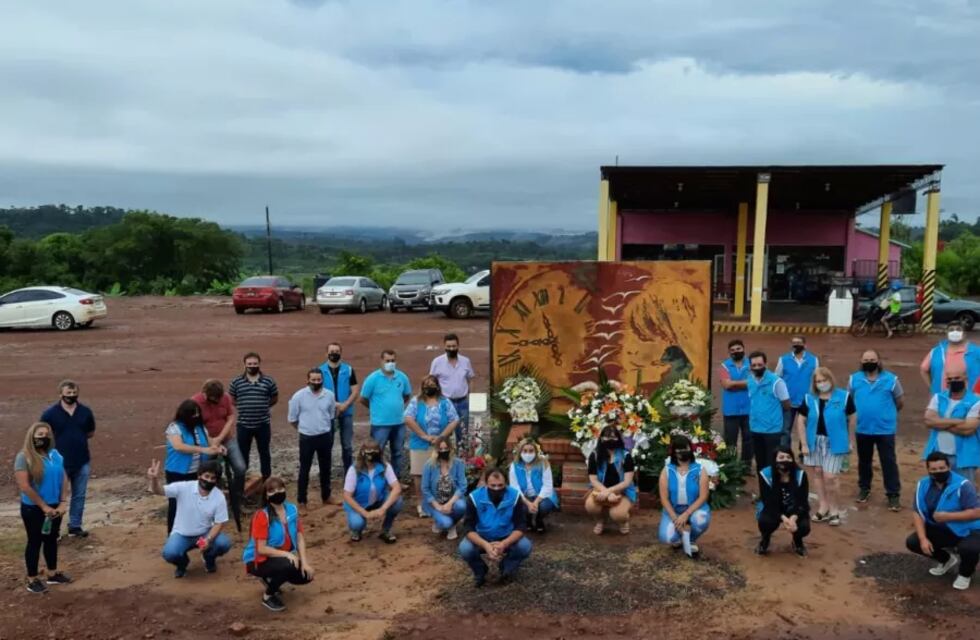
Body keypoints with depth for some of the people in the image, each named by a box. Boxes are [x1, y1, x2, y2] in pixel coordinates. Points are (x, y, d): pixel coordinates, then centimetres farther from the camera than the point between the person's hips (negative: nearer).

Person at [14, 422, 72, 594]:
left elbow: (64, 478, 4)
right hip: (33, 508, -6)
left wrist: (63, 502, -6)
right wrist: (43, 506, -17)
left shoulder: (55, 455, 3)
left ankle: (52, 574, 31)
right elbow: (24, 486, -20)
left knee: (52, 539, 17)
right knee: (35, 542, 5)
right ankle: (32, 580, 17)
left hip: (55, 506, 6)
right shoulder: (24, 457, -15)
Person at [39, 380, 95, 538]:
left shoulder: (85, 412, 0)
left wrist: (76, 437, -1)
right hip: (60, 463, -3)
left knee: (79, 496, 11)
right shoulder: (50, 413, -8)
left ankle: (75, 526, 23)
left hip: (82, 462, 3)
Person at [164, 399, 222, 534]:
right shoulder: (174, 427, -14)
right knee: (176, 503, 5)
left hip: (196, 473, 5)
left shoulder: (200, 427, 5)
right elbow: (179, 446, -29)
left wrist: (216, 447, -15)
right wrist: (203, 450, -34)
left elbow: (209, 443, 10)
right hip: (177, 473, -5)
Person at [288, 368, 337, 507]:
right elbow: (292, 419, -1)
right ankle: (301, 500, 13)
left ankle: (326, 497, 29)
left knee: (325, 468, 14)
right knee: (304, 469, 5)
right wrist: (303, 428, 8)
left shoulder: (329, 395, -2)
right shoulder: (299, 396, -11)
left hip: (325, 437, 3)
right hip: (307, 438, -3)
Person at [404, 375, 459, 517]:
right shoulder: (416, 401, 2)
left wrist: (441, 437, -12)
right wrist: (424, 436, -15)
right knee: (419, 475, 2)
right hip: (420, 445, -1)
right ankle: (422, 505, 15)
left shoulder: (445, 402, 6)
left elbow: (454, 421, -1)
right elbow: (408, 419, -10)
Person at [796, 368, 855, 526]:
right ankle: (824, 506, 25)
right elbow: (801, 421, 1)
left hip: (835, 443, -4)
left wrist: (847, 440, 6)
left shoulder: (844, 397, -8)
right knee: (817, 473, 11)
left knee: (830, 476, -7)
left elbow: (852, 419, 1)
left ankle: (835, 510, 11)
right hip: (814, 441, 4)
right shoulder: (809, 398, -2)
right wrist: (804, 444, -3)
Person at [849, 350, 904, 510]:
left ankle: (893, 495, 9)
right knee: (864, 461, 17)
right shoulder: (854, 379, 0)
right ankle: (864, 488, 33)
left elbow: (900, 401, 4)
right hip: (862, 429, 2)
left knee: (889, 462, 1)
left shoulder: (891, 379, -6)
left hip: (885, 429, -2)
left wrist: (888, 413, 13)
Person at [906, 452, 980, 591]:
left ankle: (965, 574, 3)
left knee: (968, 548, -36)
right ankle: (947, 559, 20)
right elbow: (917, 513, -6)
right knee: (912, 542, -10)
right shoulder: (923, 485, -7)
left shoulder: (962, 485, -23)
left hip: (968, 531, -5)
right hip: (940, 530, 5)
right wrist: (923, 539, -18)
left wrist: (948, 516, -32)